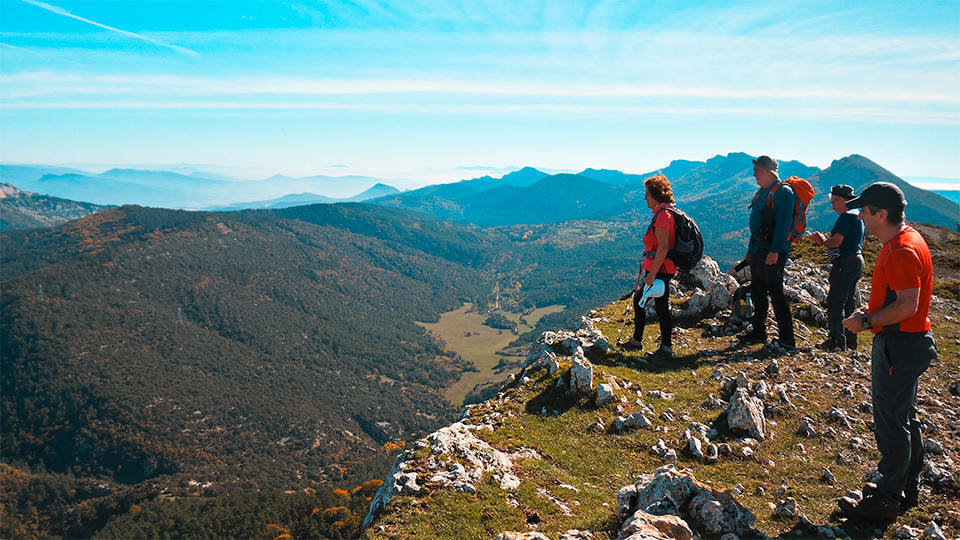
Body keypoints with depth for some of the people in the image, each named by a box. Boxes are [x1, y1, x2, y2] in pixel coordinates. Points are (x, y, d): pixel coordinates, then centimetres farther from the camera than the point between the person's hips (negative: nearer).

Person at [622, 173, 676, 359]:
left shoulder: (663, 215, -19)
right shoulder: (662, 213, 13)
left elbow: (663, 248, -24)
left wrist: (652, 274, -24)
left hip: (660, 270, -11)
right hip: (655, 269, 11)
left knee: (661, 307, -2)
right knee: (638, 300, 18)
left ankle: (666, 348, 8)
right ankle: (636, 341, 30)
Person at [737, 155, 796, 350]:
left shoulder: (783, 192, -9)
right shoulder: (761, 193, 19)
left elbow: (783, 223, -18)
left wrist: (774, 251, -24)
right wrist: (751, 250, 22)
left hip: (774, 250, -9)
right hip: (759, 249, 9)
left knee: (775, 292, -10)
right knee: (757, 290, 12)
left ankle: (787, 339, -5)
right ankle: (758, 332, 24)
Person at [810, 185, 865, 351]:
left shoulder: (847, 216, -14)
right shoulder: (857, 215, 19)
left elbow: (835, 243, -20)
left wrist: (823, 240, 0)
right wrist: (824, 240, 11)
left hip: (846, 263, -11)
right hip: (856, 261, 11)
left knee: (835, 302, -7)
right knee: (850, 302, 14)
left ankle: (837, 342, -5)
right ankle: (850, 342, 21)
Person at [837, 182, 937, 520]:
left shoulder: (901, 252, -23)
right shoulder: (906, 239, 10)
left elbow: (907, 306, -28)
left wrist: (866, 322, -18)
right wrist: (871, 311, 10)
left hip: (899, 346, -11)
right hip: (907, 342, 11)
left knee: (891, 423, -2)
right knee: (905, 417, 20)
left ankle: (887, 501, 9)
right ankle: (908, 488, 33)